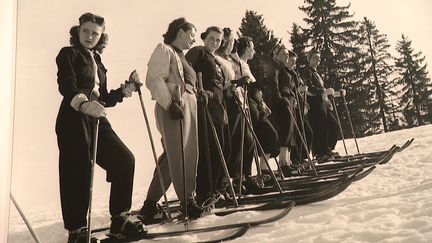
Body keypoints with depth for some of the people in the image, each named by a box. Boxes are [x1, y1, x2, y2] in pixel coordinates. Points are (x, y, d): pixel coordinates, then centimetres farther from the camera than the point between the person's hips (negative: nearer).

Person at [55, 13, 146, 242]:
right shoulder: (68, 54, 2)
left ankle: (119, 220, 10)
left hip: (96, 120, 7)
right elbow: (66, 86, -17)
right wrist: (83, 103, -36)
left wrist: (128, 87, 10)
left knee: (125, 160, 0)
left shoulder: (98, 61, 21)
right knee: (78, 173, -7)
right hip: (73, 120, -7)